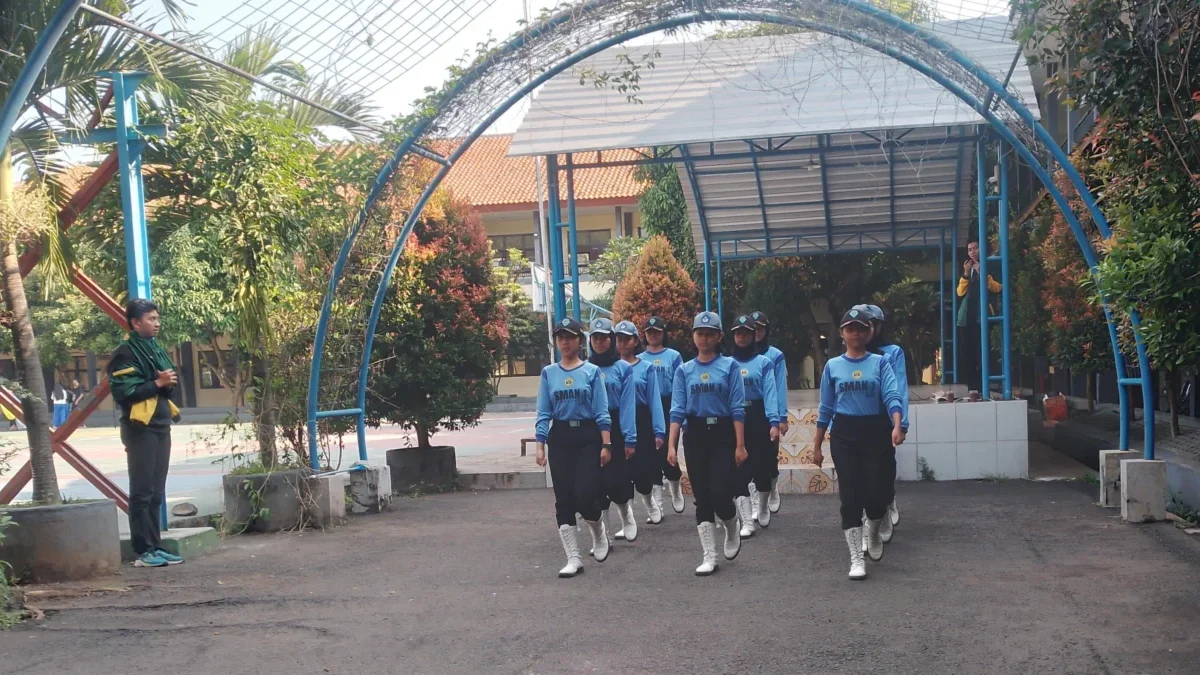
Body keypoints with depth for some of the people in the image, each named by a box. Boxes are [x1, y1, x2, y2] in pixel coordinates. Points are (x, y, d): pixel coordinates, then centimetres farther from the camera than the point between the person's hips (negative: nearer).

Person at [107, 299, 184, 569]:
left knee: (157, 492, 11)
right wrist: (157, 383, -18)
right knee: (142, 492, -5)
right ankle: (143, 551, -1)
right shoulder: (126, 353, -11)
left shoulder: (157, 349, 15)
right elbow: (124, 393, -19)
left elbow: (168, 382, 21)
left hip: (161, 425, 8)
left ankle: (155, 546, 16)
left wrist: (170, 382, -1)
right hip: (140, 428, -8)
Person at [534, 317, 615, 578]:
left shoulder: (592, 371, -1)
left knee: (585, 495, -12)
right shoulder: (548, 373, 5)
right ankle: (573, 558, 8)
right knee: (564, 498, 1)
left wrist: (606, 444, -7)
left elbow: (601, 412, -2)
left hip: (588, 437, -2)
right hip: (560, 438, 3)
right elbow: (543, 413, 4)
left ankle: (599, 532, 22)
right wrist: (540, 445, -3)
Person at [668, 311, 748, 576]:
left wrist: (740, 445, -9)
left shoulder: (729, 366, 0)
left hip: (723, 434, -2)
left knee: (720, 493, -11)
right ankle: (710, 557, 10)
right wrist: (672, 446, -7)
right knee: (702, 497, 3)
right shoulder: (684, 371, 6)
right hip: (695, 435, 2)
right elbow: (677, 410, 2)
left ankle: (732, 530, 23)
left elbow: (737, 408, -4)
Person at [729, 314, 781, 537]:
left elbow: (770, 393, -9)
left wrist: (774, 422, -21)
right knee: (739, 470, -2)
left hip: (758, 419, -1)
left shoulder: (764, 363, 0)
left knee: (762, 466, 4)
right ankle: (747, 522, 2)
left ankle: (762, 508, 33)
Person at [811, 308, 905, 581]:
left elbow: (892, 396, -12)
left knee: (877, 492, 1)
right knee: (850, 496, -3)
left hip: (876, 432, -1)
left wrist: (897, 426, -30)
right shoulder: (832, 366, 6)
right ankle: (856, 559, 3)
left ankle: (873, 534, 35)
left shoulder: (880, 363, 1)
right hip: (844, 435, 1)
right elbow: (826, 408, 9)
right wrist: (816, 445, 8)